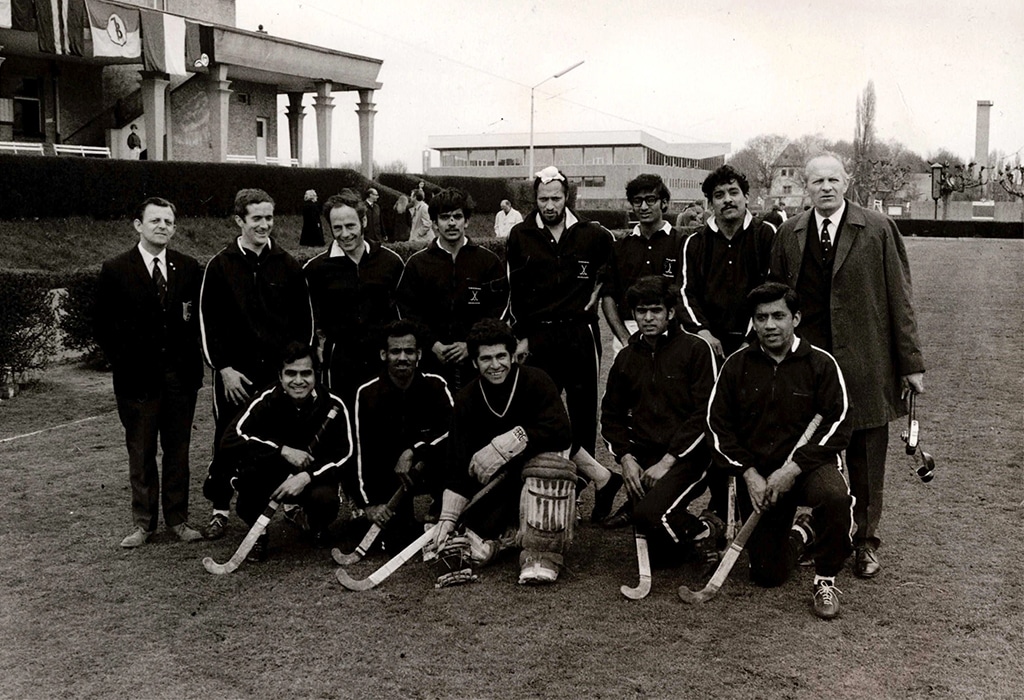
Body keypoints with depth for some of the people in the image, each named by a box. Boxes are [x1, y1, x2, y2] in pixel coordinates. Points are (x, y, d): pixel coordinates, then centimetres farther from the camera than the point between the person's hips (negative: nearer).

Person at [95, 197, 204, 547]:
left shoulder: (189, 268, 5)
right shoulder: (115, 270, -1)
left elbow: (200, 317, 10)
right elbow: (104, 325, 1)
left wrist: (193, 359, -1)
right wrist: (122, 363, -3)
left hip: (181, 374, 2)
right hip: (138, 376, -2)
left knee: (178, 450, 9)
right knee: (140, 453, 6)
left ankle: (178, 518, 18)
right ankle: (143, 522, 16)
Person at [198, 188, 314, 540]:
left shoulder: (287, 265, 4)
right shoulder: (220, 266, 0)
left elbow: (304, 317, 9)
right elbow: (208, 322, 0)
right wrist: (223, 368, -7)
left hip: (281, 369, 1)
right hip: (236, 372, -1)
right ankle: (220, 508, 20)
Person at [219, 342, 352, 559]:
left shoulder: (332, 405, -14)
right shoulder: (266, 401, -17)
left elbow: (345, 455, -12)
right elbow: (229, 441, -27)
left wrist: (307, 476, -28)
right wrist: (283, 451, -32)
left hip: (313, 479, 0)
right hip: (270, 476, 0)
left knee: (325, 499, -33)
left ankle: (318, 526, 9)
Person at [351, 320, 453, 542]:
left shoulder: (435, 385, -8)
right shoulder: (367, 394, -10)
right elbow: (361, 451, -13)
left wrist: (412, 452, -31)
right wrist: (369, 503, -21)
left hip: (426, 471, 1)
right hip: (386, 475, -1)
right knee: (396, 539, -18)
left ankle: (441, 512, -5)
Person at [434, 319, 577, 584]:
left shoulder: (535, 381, -10)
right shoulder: (467, 400, -2)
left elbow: (561, 433, -25)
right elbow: (459, 465, -4)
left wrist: (506, 444, -33)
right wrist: (448, 517, -14)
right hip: (494, 488, 2)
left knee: (549, 464, -39)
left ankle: (542, 555, -30)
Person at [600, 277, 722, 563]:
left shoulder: (696, 349, -2)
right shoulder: (626, 358, 13)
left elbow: (706, 414, -10)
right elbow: (611, 415, 16)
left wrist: (667, 461, -15)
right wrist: (626, 458, -2)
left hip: (687, 456, -5)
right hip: (643, 457, 5)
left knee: (649, 514, -29)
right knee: (664, 553, -3)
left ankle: (706, 529, -1)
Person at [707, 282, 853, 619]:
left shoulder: (821, 363, -4)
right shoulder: (737, 365, 2)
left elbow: (837, 425, -9)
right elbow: (718, 425, 3)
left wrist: (792, 469, -18)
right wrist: (749, 474, -9)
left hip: (809, 465, -2)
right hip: (757, 473, 2)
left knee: (835, 496, -38)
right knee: (768, 575, -2)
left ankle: (825, 580, -11)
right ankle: (800, 536, 34)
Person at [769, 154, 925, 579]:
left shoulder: (878, 230, 1)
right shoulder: (789, 234, 8)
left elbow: (899, 299, 0)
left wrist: (910, 362, -2)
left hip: (866, 364, -1)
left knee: (867, 457, 7)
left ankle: (866, 540, 22)